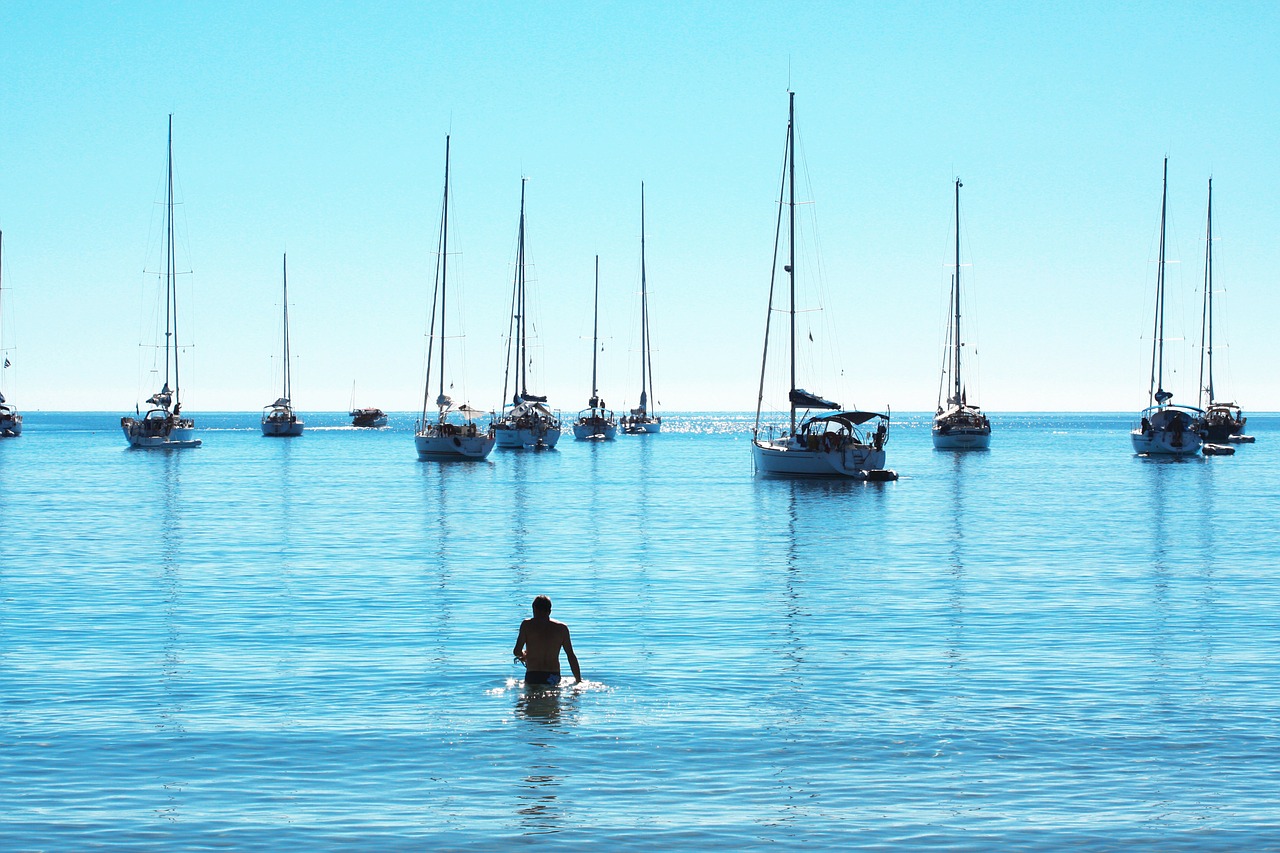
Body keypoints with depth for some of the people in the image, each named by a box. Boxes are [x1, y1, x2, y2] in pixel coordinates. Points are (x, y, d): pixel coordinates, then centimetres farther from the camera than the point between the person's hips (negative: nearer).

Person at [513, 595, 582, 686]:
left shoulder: (527, 625, 3)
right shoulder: (562, 628, 9)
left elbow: (517, 651, 0)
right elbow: (571, 656, 9)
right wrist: (578, 680, 15)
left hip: (532, 676, -2)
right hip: (554, 677, 2)